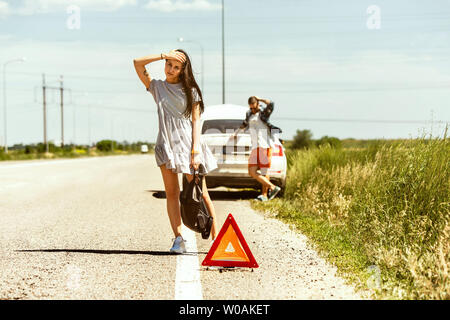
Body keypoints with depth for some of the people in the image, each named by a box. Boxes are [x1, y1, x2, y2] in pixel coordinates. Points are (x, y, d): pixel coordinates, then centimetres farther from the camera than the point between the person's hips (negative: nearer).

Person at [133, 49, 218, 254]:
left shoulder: (190, 90, 7)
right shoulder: (157, 87, 13)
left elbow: (196, 121, 1)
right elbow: (137, 63, 2)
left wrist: (195, 150, -9)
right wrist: (163, 55, -2)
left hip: (187, 142, -2)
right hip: (166, 143, 2)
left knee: (200, 192, -4)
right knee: (171, 192, -3)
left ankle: (215, 236, -1)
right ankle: (178, 239, -3)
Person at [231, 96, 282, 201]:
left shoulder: (264, 113, 2)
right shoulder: (249, 114, 19)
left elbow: (271, 104, -18)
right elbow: (245, 124, 40)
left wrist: (260, 99, -4)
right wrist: (236, 132, 49)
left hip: (265, 146, -6)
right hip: (255, 148, 6)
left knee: (264, 172, -8)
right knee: (252, 172, -8)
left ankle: (264, 195, -2)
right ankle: (272, 187, -7)